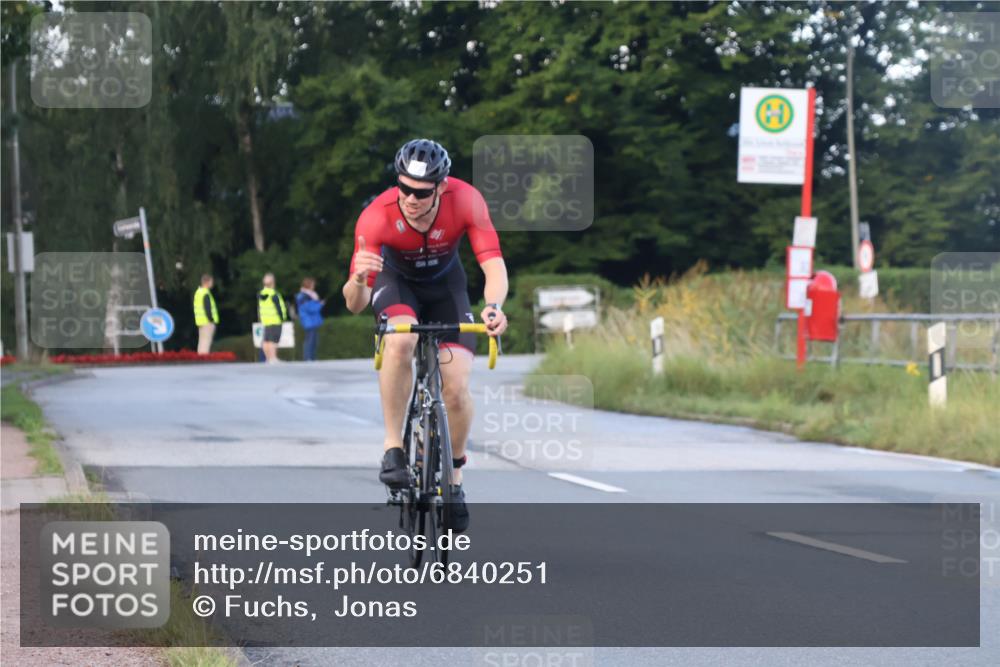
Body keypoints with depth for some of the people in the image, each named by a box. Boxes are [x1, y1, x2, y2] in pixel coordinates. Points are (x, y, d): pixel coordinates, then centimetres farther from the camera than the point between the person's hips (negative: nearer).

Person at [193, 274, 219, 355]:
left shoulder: (198, 292, 15)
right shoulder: (206, 294, -16)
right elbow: (207, 308, -21)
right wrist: (211, 319, -15)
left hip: (200, 321, 10)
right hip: (207, 321, -10)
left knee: (202, 341, 14)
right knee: (206, 342, -9)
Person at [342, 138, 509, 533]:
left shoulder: (466, 201, -32)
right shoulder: (376, 217, -34)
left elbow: (494, 264, -37)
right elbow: (354, 305, -33)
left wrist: (494, 306, -58)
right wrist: (359, 279, -56)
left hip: (445, 283, 1)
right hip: (397, 281, -1)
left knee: (457, 388, -14)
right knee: (400, 341, -36)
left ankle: (455, 476, 11)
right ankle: (393, 449, -22)